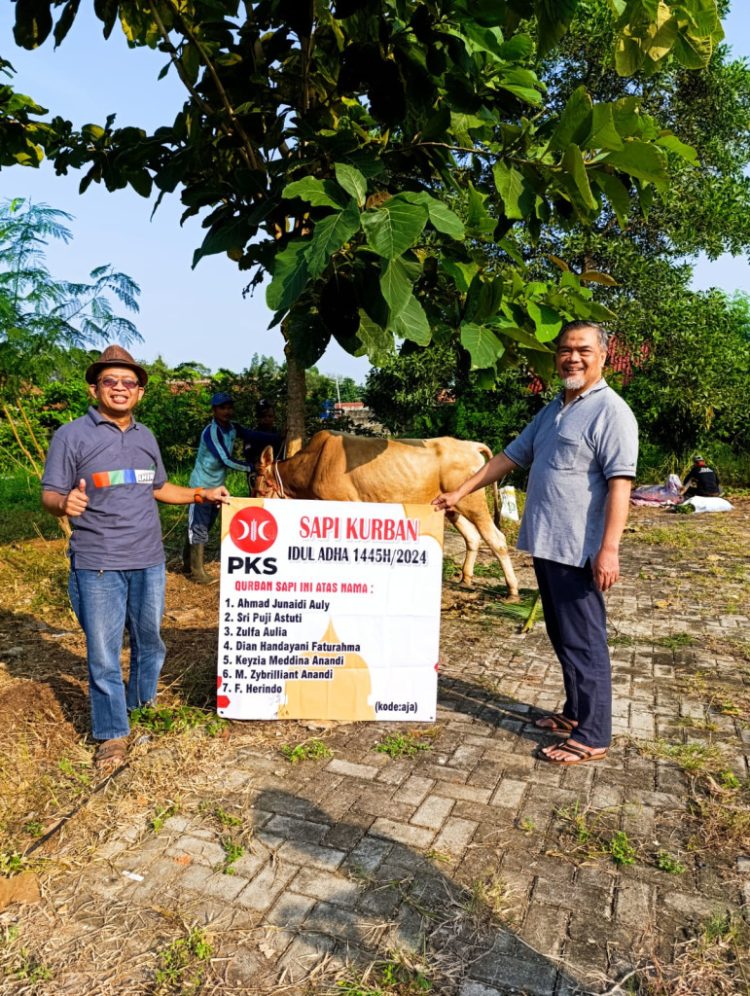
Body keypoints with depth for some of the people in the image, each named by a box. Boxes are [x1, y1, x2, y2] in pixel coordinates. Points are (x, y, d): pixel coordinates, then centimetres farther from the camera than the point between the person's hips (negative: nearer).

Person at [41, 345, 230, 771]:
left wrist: (201, 494, 13)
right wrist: (65, 503, -30)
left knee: (150, 642, 19)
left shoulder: (146, 438, 10)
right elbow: (49, 495, -8)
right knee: (104, 655, 3)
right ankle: (112, 734, 20)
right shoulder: (72, 436, -7)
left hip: (149, 562, 5)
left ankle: (144, 708, 41)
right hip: (98, 566, -5)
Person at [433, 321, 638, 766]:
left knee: (584, 642, 0)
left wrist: (609, 549, -24)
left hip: (579, 550, -8)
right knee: (562, 637, 17)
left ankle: (592, 737, 11)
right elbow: (510, 456, 21)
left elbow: (620, 483, -17)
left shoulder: (611, 411, -9)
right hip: (546, 545, 9)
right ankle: (576, 713, 31)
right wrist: (460, 492, 20)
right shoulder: (553, 411, 17)